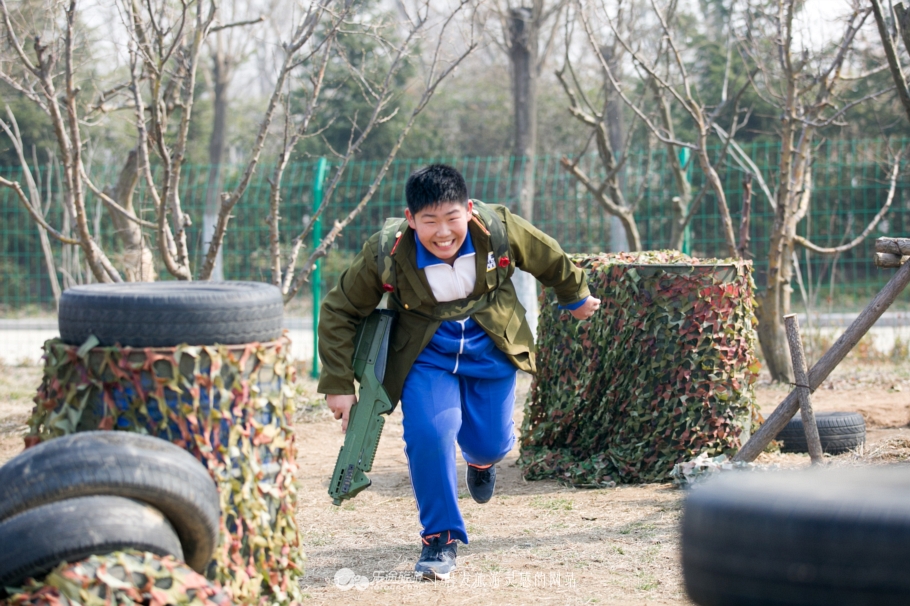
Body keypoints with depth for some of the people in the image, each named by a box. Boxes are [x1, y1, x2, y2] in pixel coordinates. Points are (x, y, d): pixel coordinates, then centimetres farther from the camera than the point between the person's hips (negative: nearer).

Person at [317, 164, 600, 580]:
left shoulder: (499, 230, -21)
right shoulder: (385, 254, -24)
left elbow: (550, 259, 1)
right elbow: (338, 313, -11)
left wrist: (575, 297, 18)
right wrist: (339, 385, -13)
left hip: (491, 351, 2)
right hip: (428, 356, -1)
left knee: (489, 444, 8)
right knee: (429, 434, -23)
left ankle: (481, 458, 51)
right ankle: (441, 538, -4)